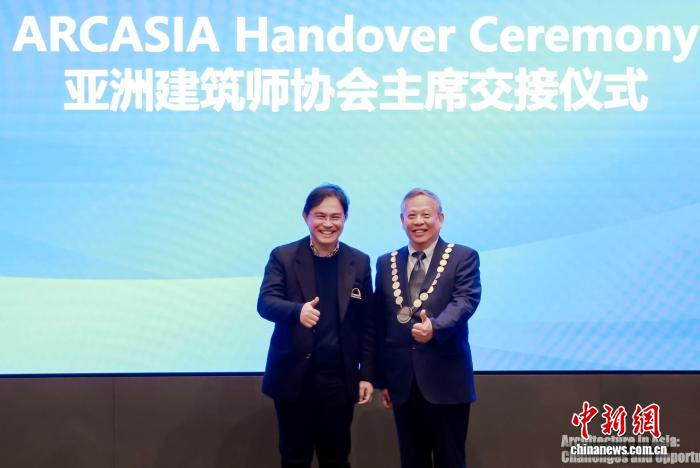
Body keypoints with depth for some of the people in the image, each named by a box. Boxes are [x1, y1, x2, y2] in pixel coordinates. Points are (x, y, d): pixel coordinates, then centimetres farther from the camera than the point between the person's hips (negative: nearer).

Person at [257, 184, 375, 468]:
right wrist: (297, 310, -34)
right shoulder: (283, 257, -1)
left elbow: (367, 324, 6)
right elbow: (265, 302, -14)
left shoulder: (359, 263, 4)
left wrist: (367, 374, 1)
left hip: (339, 378, 1)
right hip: (294, 376, -1)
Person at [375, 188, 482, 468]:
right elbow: (379, 323, 11)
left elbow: (465, 300, -16)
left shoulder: (464, 258, 0)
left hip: (446, 381, -3)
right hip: (402, 382, 4)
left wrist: (435, 327, -36)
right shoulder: (386, 264, 10)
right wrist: (382, 378, 9)